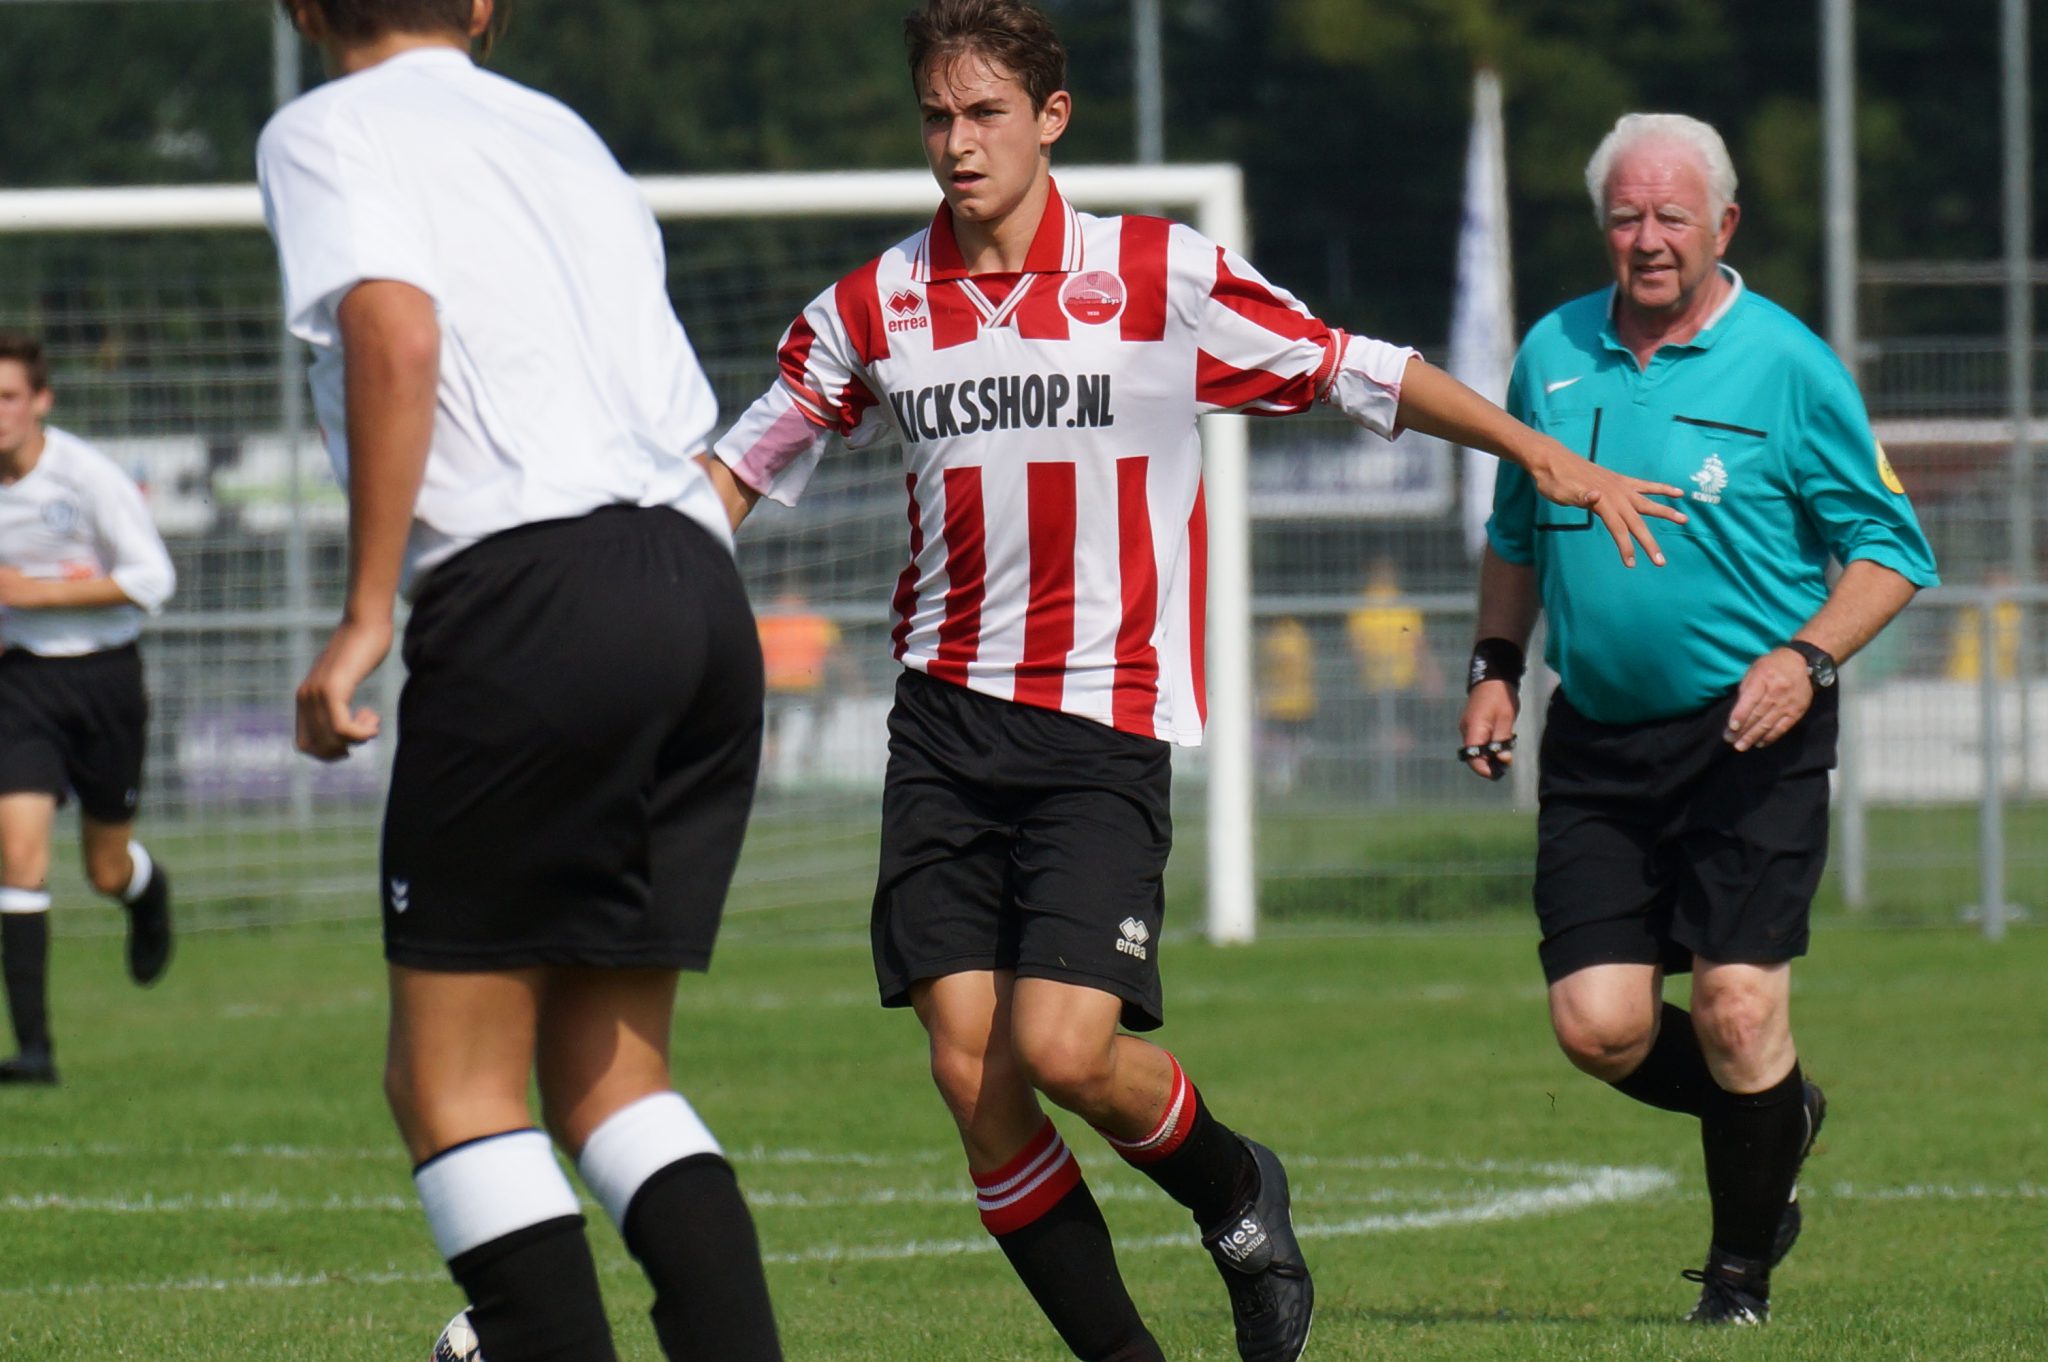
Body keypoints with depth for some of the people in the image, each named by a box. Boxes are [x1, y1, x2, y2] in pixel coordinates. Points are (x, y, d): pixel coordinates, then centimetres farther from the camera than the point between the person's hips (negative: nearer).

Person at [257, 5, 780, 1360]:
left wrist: (366, 614, -13)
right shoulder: (566, 135, 27)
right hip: (702, 584, 7)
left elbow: (398, 329, -13)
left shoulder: (327, 131, 6)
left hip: (527, 587, -7)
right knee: (610, 1075, 13)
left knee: (451, 1082, 0)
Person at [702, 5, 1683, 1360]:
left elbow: (1352, 371, 5)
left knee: (1063, 1047, -18)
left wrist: (1550, 457, 5)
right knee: (970, 1067, -6)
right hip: (945, 720, 3)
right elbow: (750, 462, 18)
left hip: (1109, 729, -3)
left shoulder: (1163, 277, -3)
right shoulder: (873, 309, 5)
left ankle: (1238, 1194, 15)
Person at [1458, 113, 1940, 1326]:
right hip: (1597, 741, 4)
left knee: (1737, 1009, -11)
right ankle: (1779, 1122, 27)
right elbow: (1516, 533, 23)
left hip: (1751, 737, -4)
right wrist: (1496, 666, 13)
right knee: (1599, 1024, -4)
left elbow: (1892, 550, -2)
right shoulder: (1554, 354, 8)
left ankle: (1743, 1267, 11)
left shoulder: (1787, 366, -5)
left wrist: (1806, 658, -16)